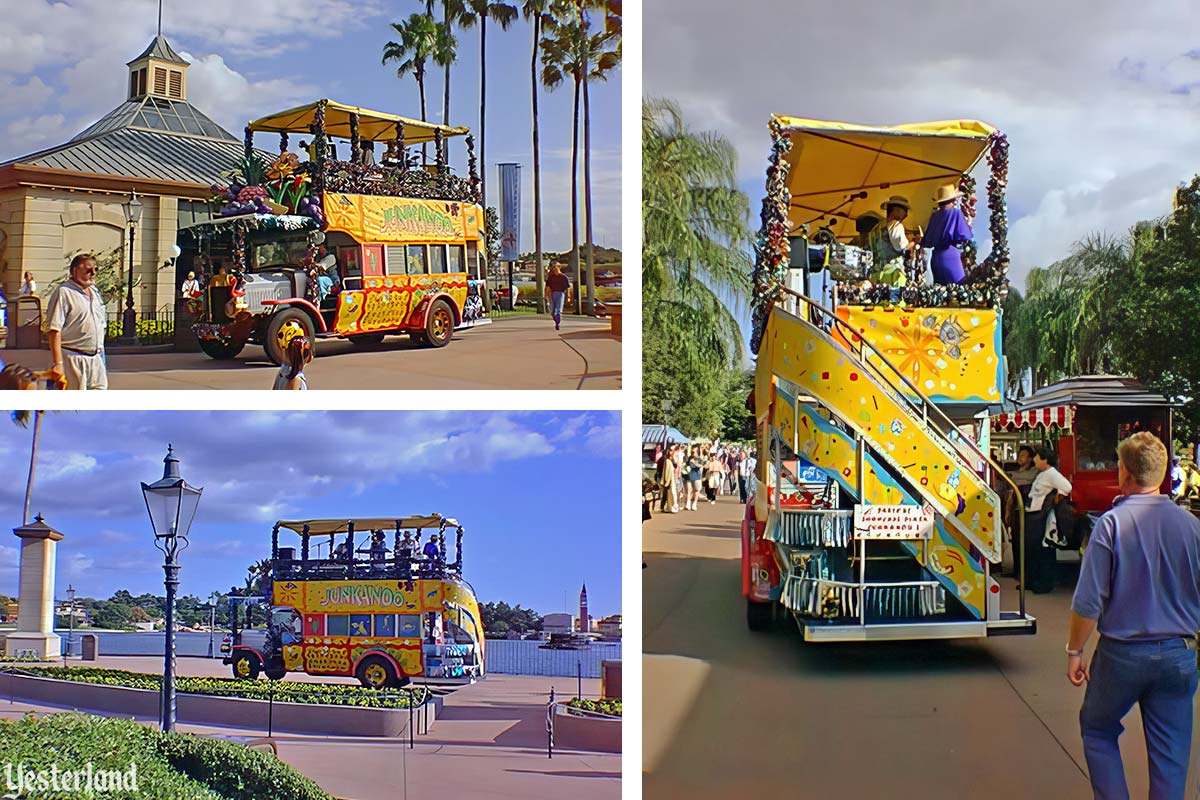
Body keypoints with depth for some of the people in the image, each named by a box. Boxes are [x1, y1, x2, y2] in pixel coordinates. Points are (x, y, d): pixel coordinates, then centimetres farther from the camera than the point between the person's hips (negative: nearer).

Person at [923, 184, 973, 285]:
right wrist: (968, 226, 7)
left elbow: (926, 241, 11)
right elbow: (965, 237, -11)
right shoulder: (955, 213, -7)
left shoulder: (935, 215, 8)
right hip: (950, 256, -6)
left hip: (935, 257, 6)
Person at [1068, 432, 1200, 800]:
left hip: (1121, 653, -3)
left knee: (1097, 731, 18)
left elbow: (1088, 602, -13)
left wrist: (1074, 651, 0)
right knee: (1170, 755, 11)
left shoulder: (1112, 523, -13)